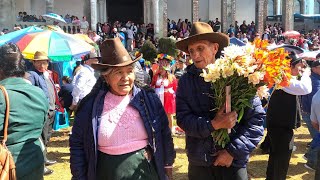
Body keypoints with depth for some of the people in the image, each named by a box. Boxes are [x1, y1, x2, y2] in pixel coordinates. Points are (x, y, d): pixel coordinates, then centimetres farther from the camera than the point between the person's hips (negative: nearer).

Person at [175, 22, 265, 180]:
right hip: (199, 163, 2)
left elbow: (257, 118, -7)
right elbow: (182, 118, -7)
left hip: (233, 162, -2)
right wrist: (213, 125, -21)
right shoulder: (185, 81, -1)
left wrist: (233, 150, -12)